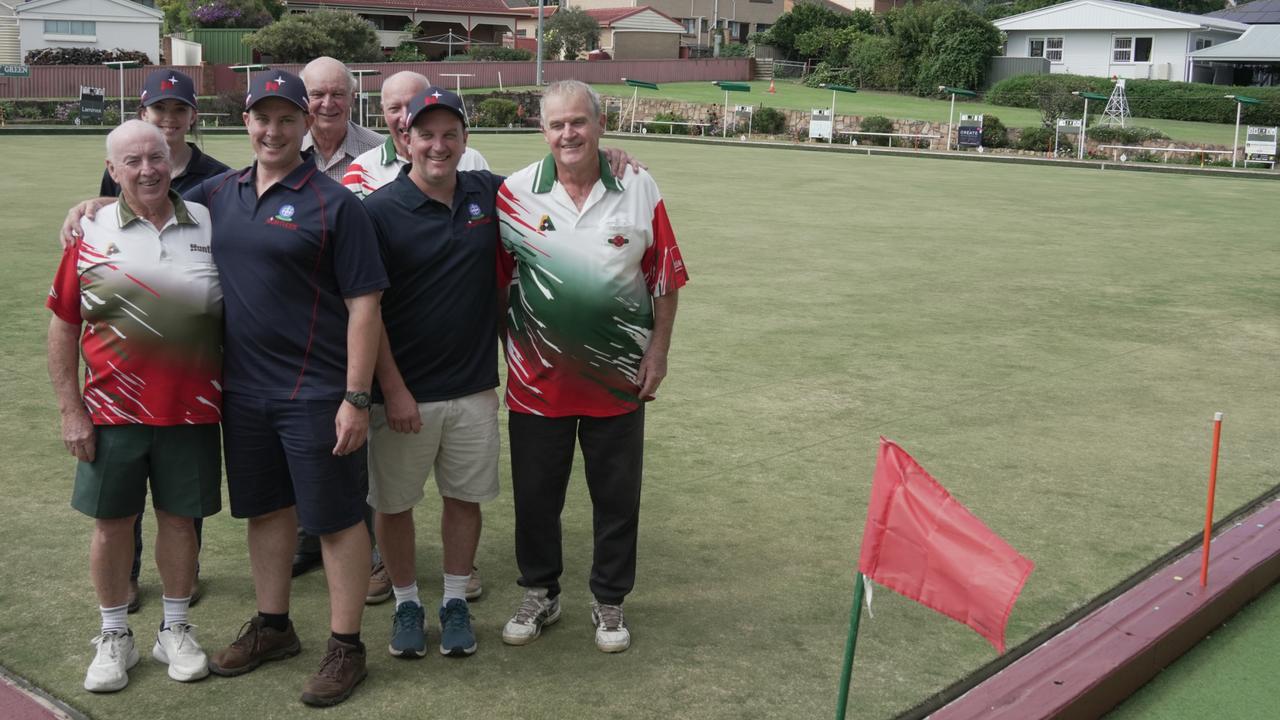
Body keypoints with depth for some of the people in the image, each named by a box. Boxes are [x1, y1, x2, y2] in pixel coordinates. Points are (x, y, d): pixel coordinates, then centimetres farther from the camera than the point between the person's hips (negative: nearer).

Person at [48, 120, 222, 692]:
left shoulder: (208, 225, 3)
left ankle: (175, 630, 28)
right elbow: (63, 327, 2)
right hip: (112, 411, -1)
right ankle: (114, 637, 26)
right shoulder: (91, 233, -1)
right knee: (111, 521, 8)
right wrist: (70, 409, -2)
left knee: (179, 517, 10)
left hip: (191, 409, 1)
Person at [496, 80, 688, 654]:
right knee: (535, 495, 12)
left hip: (618, 379, 0)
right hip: (537, 377, 0)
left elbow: (665, 279, 2)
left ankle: (609, 603, 29)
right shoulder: (515, 192, -3)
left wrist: (658, 351, -2)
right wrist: (502, 354, 2)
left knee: (617, 497, 10)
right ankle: (539, 596, 32)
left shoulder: (638, 189, -3)